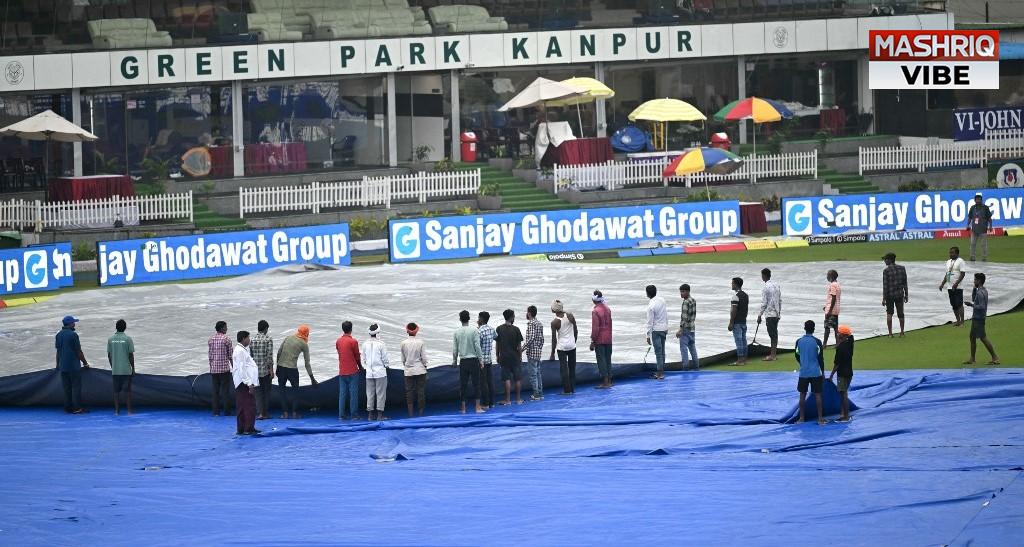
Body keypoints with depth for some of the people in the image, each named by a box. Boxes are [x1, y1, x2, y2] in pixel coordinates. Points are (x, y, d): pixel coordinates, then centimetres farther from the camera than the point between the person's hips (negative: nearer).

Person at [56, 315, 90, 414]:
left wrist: (58, 364, 22)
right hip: (74, 365, -6)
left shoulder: (59, 335, 7)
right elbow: (78, 351, -10)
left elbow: (58, 351, 13)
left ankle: (68, 408, 9)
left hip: (63, 365, 6)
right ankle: (77, 408, -4)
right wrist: (85, 363, 1)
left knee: (66, 388, 9)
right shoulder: (73, 335, -13)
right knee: (76, 387, -2)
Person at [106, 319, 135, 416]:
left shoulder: (110, 339, 1)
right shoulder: (128, 339, -9)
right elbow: (131, 355, -7)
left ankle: (117, 410, 7)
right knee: (127, 390, 2)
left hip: (115, 370, 3)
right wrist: (133, 368, 2)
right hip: (126, 370, -3)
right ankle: (129, 410, 2)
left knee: (116, 390, 7)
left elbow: (109, 355, 6)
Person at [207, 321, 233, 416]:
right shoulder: (226, 339, -8)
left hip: (214, 369, 4)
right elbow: (230, 355, -6)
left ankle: (216, 411, 5)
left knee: (215, 390, 7)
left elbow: (209, 355, 9)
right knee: (225, 390, 0)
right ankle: (226, 411, 0)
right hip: (224, 368, -4)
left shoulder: (210, 339, 6)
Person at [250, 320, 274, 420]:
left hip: (255, 370, 3)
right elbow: (270, 356, -12)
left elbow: (250, 355, 6)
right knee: (267, 391, 8)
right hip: (266, 370, -3)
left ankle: (259, 413, -6)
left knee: (258, 392, 6)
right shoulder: (268, 339, -9)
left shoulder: (252, 340, 3)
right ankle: (265, 413, 10)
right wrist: (271, 370, -8)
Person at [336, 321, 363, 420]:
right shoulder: (353, 341, -11)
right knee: (353, 393, 0)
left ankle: (341, 415, 5)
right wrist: (360, 367, 13)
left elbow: (339, 353, 9)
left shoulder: (338, 341, 4)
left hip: (342, 372, 5)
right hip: (352, 371, -5)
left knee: (342, 393, 6)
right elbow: (357, 356, -3)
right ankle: (354, 415, 0)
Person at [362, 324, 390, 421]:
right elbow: (385, 358, -5)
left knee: (370, 394, 8)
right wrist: (386, 366, 14)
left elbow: (363, 359, 8)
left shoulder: (365, 344, 0)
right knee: (381, 393, 2)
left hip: (369, 373, 4)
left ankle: (370, 414, 9)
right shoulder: (380, 344, -11)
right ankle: (380, 414, 0)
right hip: (380, 371, -4)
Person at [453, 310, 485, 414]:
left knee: (463, 385, 7)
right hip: (473, 360, -2)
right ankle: (478, 407, -2)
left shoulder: (457, 332, 1)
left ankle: (463, 408, 9)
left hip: (463, 361, 3)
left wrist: (454, 360, 18)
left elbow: (455, 349, 5)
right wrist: (480, 361, -1)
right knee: (476, 383, 1)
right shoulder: (474, 331, -8)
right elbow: (477, 347, -9)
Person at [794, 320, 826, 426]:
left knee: (802, 395, 10)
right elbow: (821, 358, -5)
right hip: (816, 372, -2)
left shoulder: (799, 341, 0)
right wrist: (822, 372, 7)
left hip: (803, 372, 2)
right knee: (817, 395, 3)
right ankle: (820, 418, 3)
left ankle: (801, 418, 12)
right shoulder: (817, 342, -8)